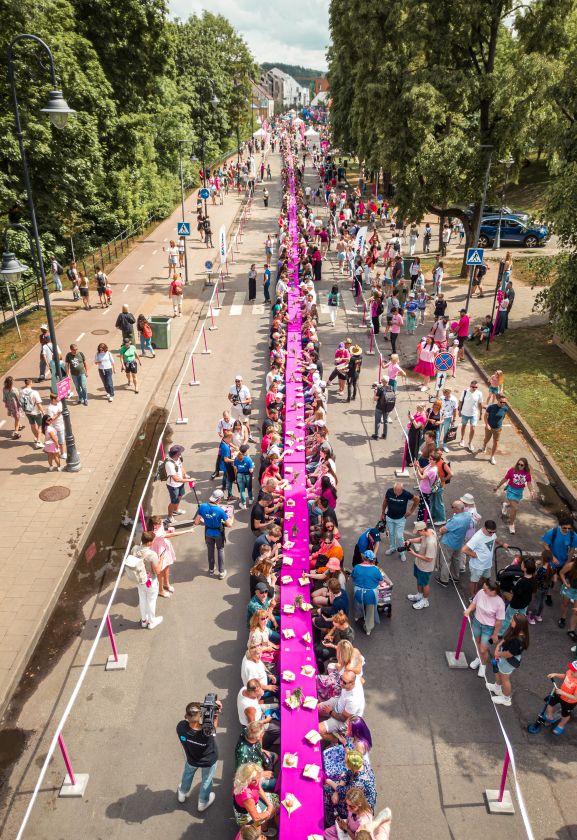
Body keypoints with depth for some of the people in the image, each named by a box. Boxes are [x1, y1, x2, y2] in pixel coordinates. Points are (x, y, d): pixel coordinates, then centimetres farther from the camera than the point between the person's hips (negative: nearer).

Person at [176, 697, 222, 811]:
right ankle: (203, 802, 57)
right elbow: (213, 726, -20)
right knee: (206, 781, 30)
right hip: (209, 761, -2)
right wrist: (216, 714, -31)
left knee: (187, 774, 36)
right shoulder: (208, 734, -45)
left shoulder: (181, 726, -40)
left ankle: (182, 794, 64)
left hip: (191, 759, 2)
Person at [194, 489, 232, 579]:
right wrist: (231, 517, 0)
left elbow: (196, 522, -14)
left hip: (208, 532, 3)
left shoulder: (202, 506, -22)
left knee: (210, 550, 25)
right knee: (220, 550, 20)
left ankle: (211, 569, 43)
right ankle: (221, 572, 27)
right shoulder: (220, 510, -31)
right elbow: (229, 524, -21)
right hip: (218, 533, -3)